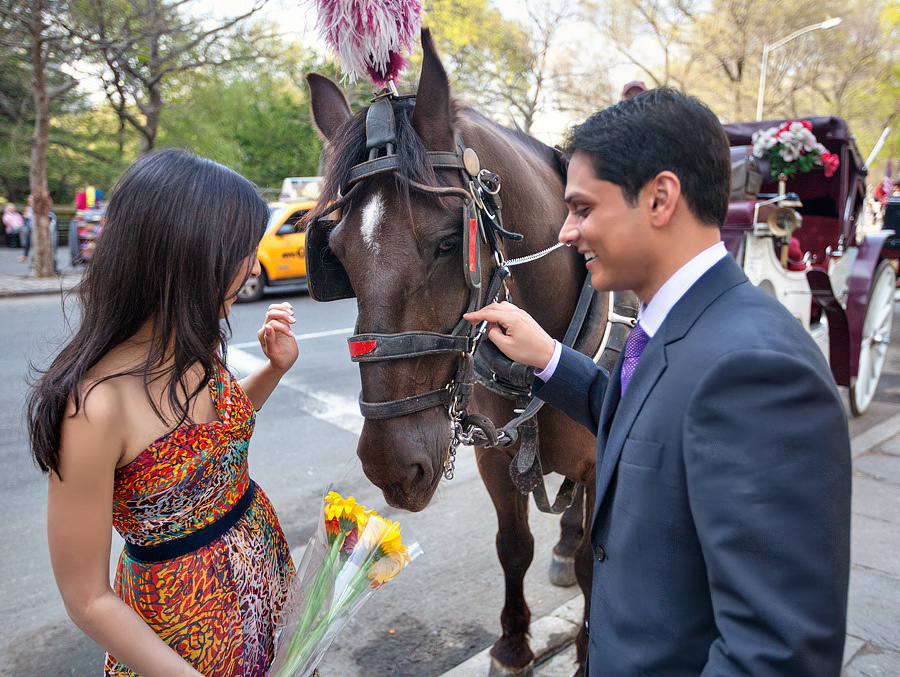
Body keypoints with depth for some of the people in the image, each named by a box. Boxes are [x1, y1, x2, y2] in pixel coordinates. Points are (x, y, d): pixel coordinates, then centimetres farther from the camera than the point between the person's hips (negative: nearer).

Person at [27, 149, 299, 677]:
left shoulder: (195, 346, -9)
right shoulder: (96, 404, -30)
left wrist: (275, 367, -4)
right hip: (186, 616, -6)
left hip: (266, 556, 6)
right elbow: (87, 597, -21)